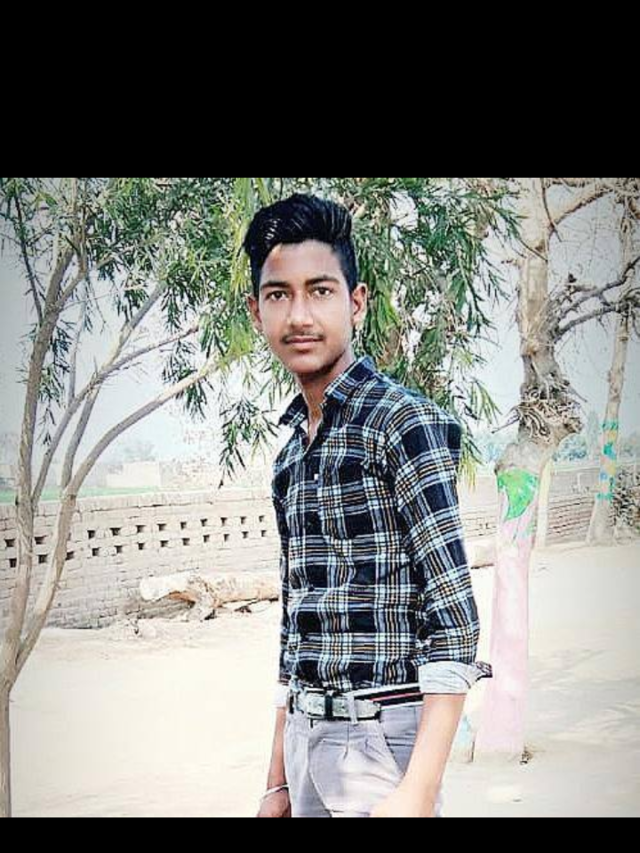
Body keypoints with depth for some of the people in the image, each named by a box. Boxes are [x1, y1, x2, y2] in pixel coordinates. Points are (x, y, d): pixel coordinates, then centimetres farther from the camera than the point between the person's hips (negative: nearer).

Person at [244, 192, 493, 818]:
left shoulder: (405, 424, -11)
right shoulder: (291, 454, 12)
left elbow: (453, 621, -16)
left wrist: (418, 792, -21)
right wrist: (278, 783, 17)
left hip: (381, 735, -7)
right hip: (308, 737, 7)